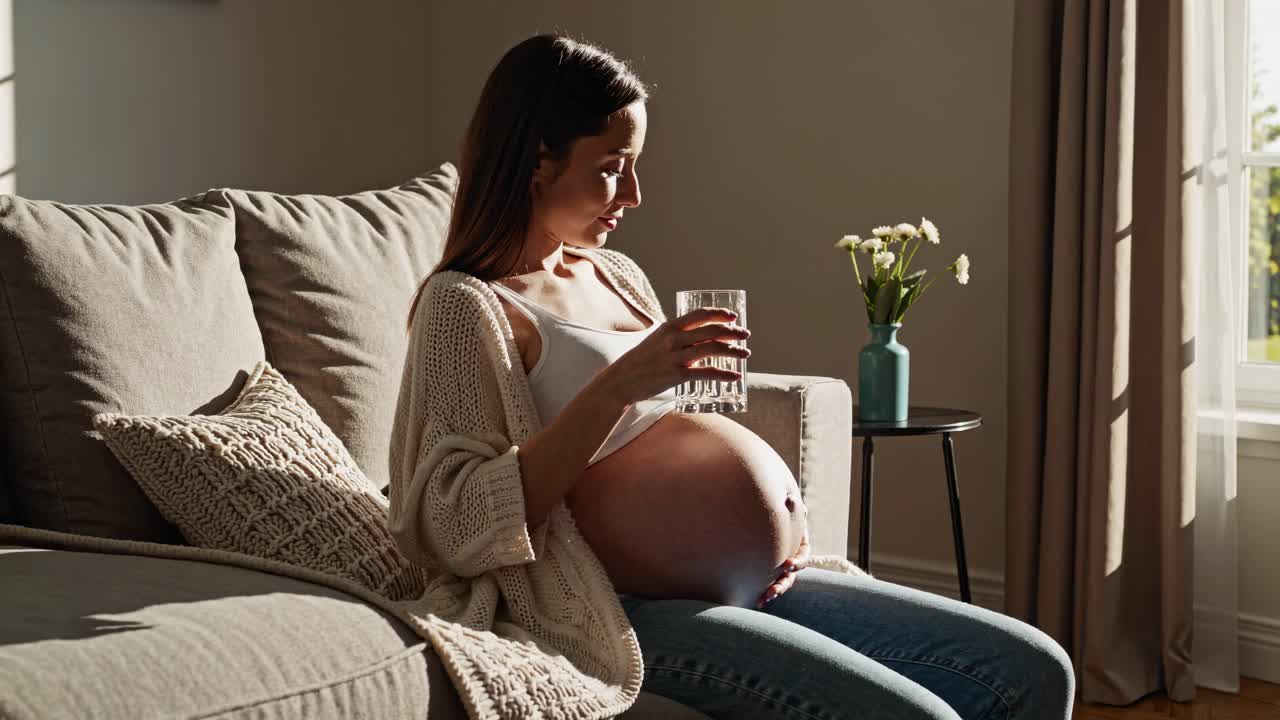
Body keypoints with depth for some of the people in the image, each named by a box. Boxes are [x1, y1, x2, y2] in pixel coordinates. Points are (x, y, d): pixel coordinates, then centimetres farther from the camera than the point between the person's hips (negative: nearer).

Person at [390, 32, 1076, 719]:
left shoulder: (617, 275, 16)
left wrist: (780, 525, 5)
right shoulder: (467, 307, -8)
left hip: (759, 584, 8)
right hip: (634, 613, -8)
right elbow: (460, 527, -19)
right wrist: (617, 386, -24)